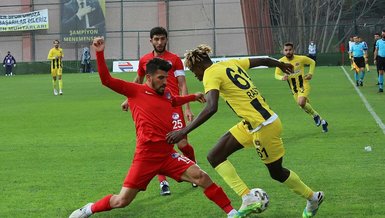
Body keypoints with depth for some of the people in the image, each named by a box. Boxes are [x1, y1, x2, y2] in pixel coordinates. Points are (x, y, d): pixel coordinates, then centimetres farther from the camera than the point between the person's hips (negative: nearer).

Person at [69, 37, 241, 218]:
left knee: (201, 177, -11)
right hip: (146, 156, -5)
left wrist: (193, 97, 50)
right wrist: (100, 53, -17)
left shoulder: (166, 93, 15)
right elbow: (106, 80, -9)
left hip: (168, 155, 5)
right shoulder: (136, 91, -3)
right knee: (122, 200, -3)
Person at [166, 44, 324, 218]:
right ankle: (248, 200, 0)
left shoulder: (211, 74, -15)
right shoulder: (231, 64, 9)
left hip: (263, 126, -9)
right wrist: (282, 65, 40)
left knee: (277, 173, 11)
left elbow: (211, 108, -30)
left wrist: (184, 131, -30)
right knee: (214, 157, 3)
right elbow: (263, 61, 19)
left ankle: (313, 198, 32)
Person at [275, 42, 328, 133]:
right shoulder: (281, 62, -9)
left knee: (301, 102, -29)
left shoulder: (301, 59, -13)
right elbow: (277, 74, -1)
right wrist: (282, 78, -23)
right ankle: (322, 121, 31)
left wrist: (310, 73, -7)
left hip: (304, 85, -4)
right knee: (305, 105, 12)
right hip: (294, 88, 4)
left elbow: (312, 62, 6)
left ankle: (315, 115, -2)